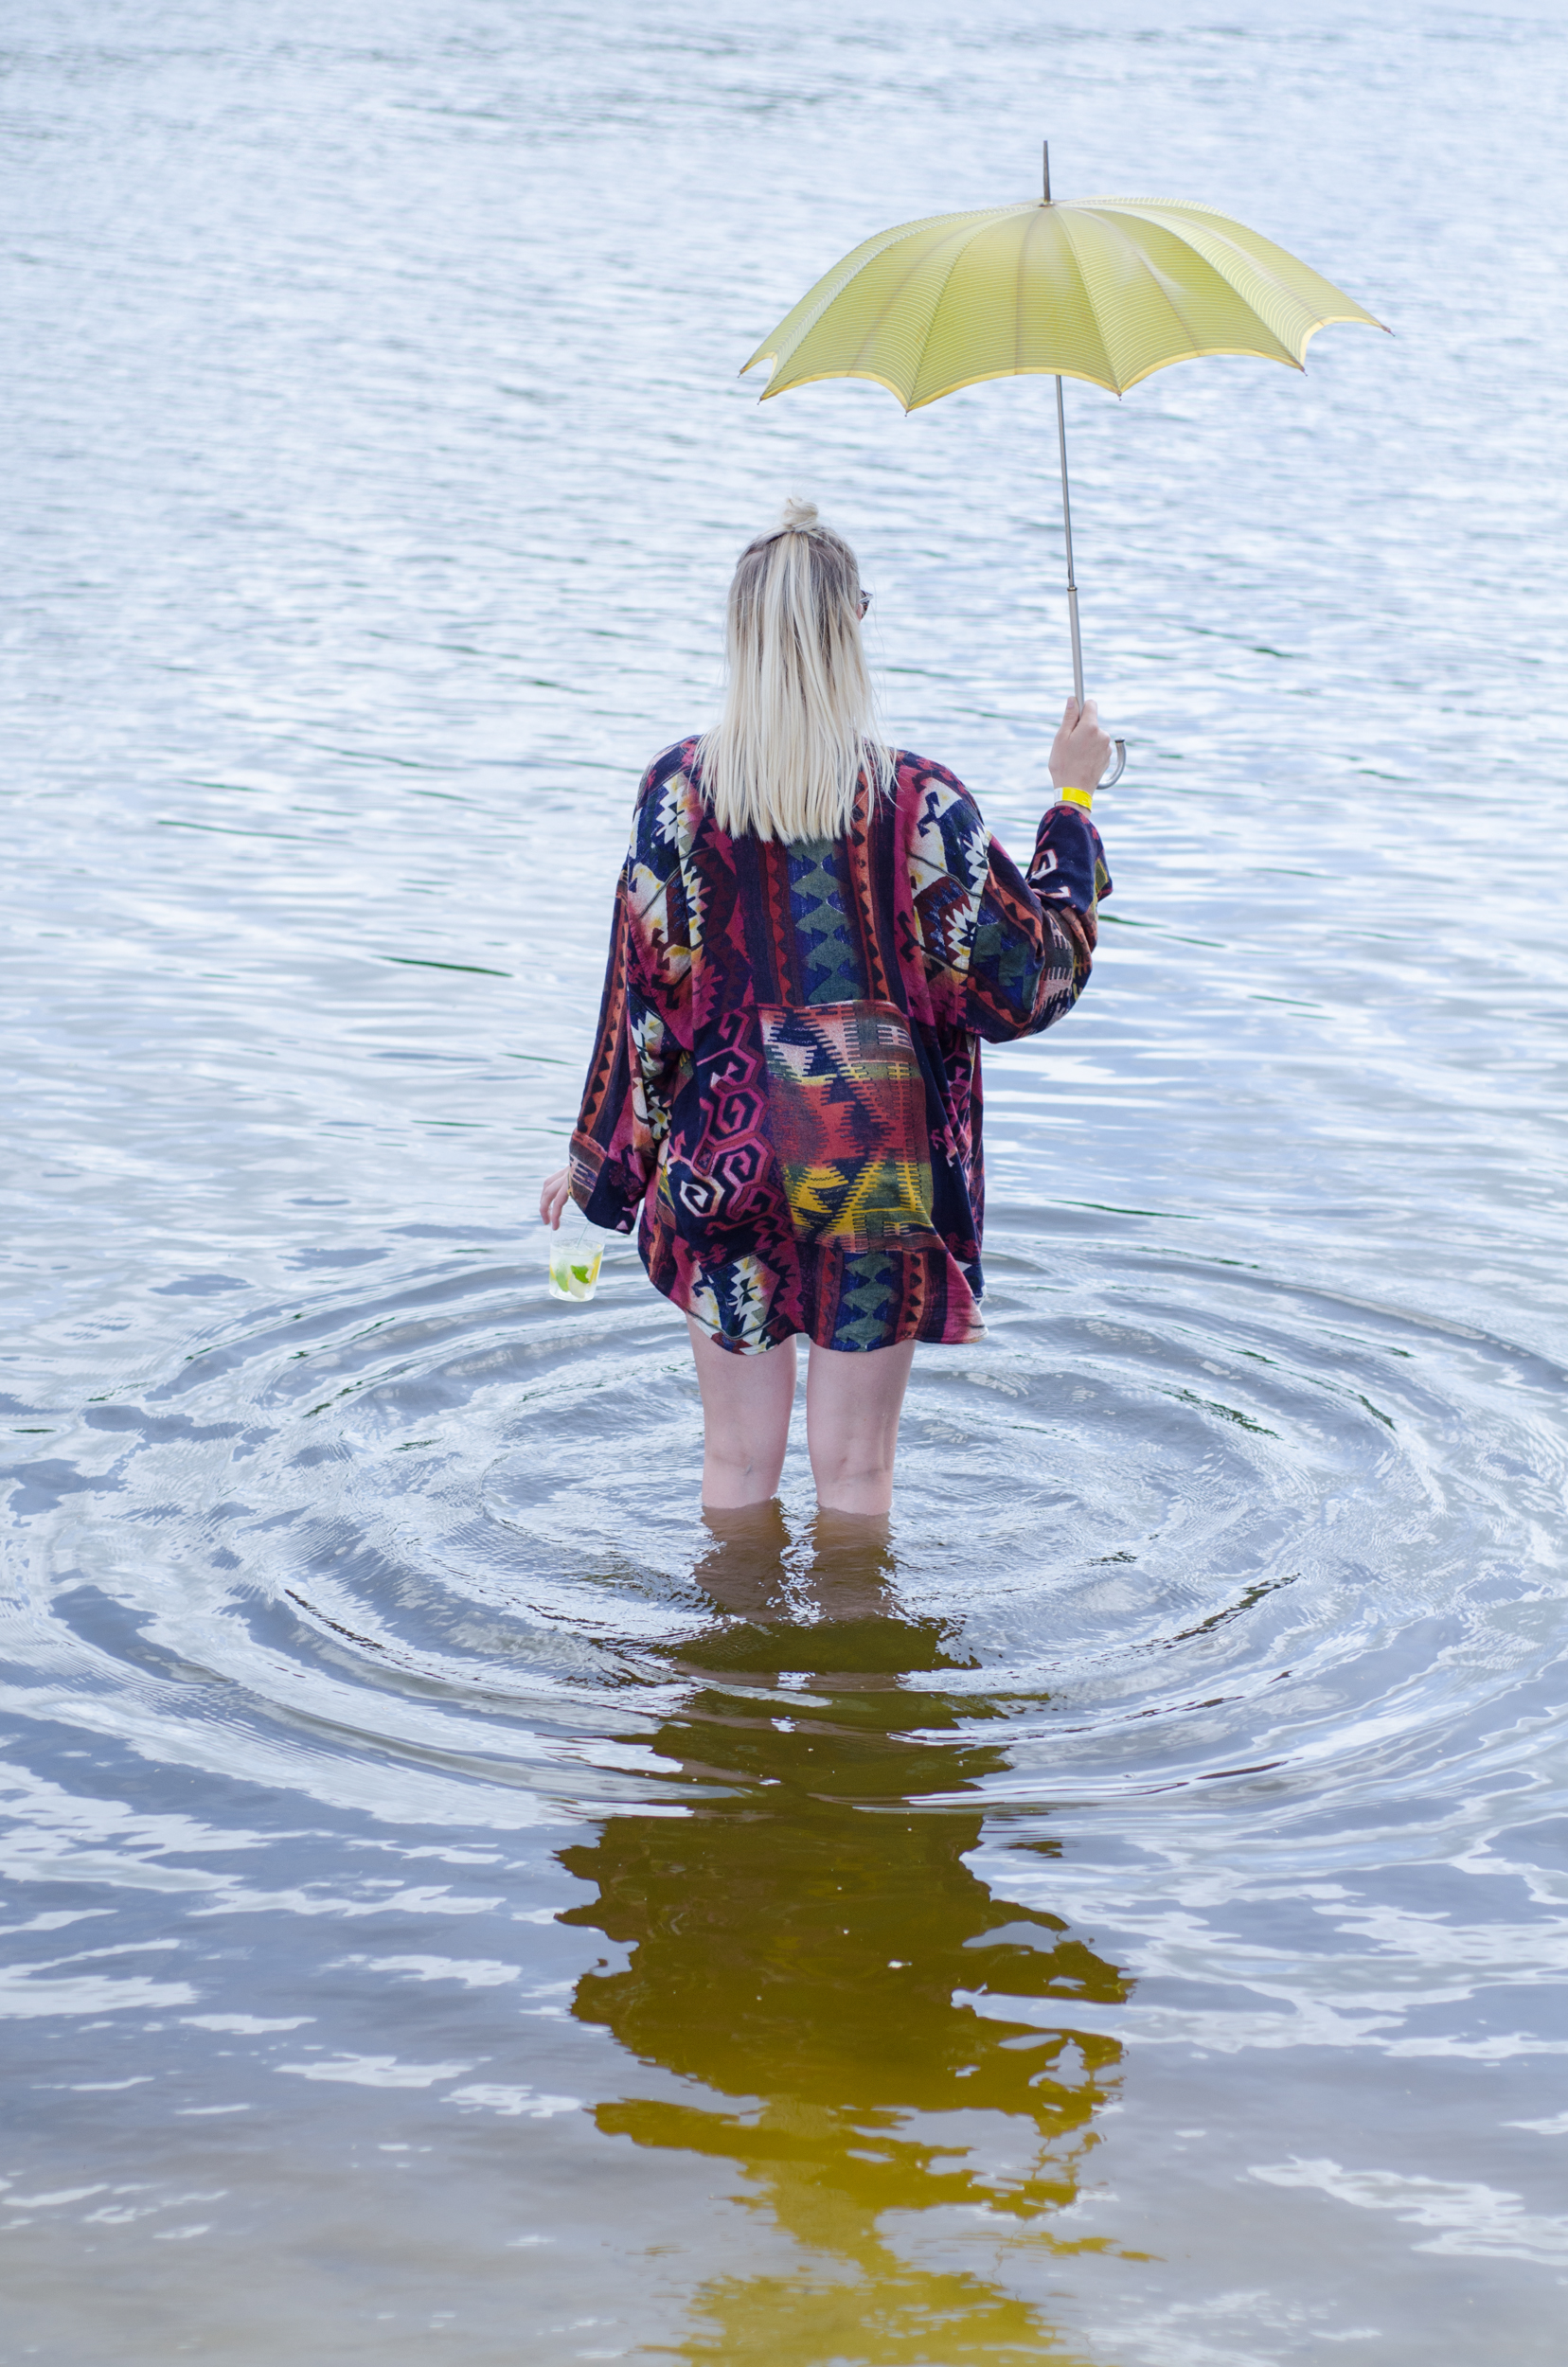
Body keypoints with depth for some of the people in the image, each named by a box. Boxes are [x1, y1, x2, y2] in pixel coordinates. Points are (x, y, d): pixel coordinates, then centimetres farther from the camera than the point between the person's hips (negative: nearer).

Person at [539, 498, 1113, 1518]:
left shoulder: (680, 791, -7)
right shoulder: (919, 801, -11)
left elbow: (644, 994, -3)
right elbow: (1023, 986, -4)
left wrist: (600, 1161, 10)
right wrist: (1074, 802, 6)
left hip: (727, 1155, 1)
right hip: (881, 1160, -1)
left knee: (737, 1459, 15)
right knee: (855, 1464, 11)